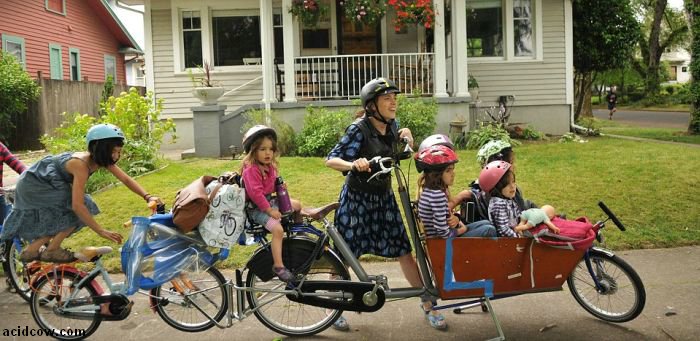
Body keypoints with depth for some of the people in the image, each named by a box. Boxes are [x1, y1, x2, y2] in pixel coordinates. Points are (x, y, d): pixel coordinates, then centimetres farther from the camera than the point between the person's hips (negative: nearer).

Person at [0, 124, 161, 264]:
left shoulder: (103, 159, -10)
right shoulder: (81, 164, -33)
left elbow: (126, 179, -7)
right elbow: (77, 205, -37)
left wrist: (147, 197, -22)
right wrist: (101, 231, -36)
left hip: (46, 183, 9)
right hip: (33, 184, -9)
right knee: (79, 210, -15)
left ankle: (31, 251, 25)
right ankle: (52, 250, -3)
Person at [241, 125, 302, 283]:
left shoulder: (269, 166, 7)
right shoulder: (251, 169, -22)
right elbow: (255, 193, -28)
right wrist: (269, 210, -26)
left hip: (269, 201, 10)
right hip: (257, 208, -9)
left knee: (297, 205, 14)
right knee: (278, 229, -28)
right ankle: (278, 266, -22)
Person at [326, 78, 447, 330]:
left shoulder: (391, 125, 1)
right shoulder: (359, 129, -18)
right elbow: (331, 160, -22)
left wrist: (406, 136, 3)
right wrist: (353, 164, -40)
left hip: (384, 197, 5)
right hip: (357, 198, -5)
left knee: (404, 251, 5)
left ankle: (427, 304, 18)